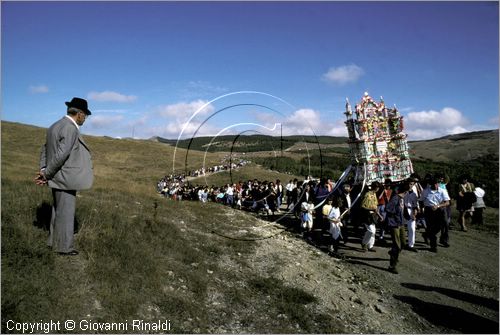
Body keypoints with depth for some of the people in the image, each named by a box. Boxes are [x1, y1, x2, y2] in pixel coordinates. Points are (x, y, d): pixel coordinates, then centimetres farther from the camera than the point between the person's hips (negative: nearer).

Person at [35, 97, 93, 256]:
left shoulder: (56, 126, 12)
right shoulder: (71, 129, -20)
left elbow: (45, 148, 15)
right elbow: (61, 155, -25)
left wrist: (43, 170, 5)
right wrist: (46, 175, -14)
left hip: (58, 177, 10)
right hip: (65, 178, -10)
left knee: (58, 210, 19)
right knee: (65, 212, 1)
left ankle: (54, 241, 31)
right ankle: (63, 246, 12)